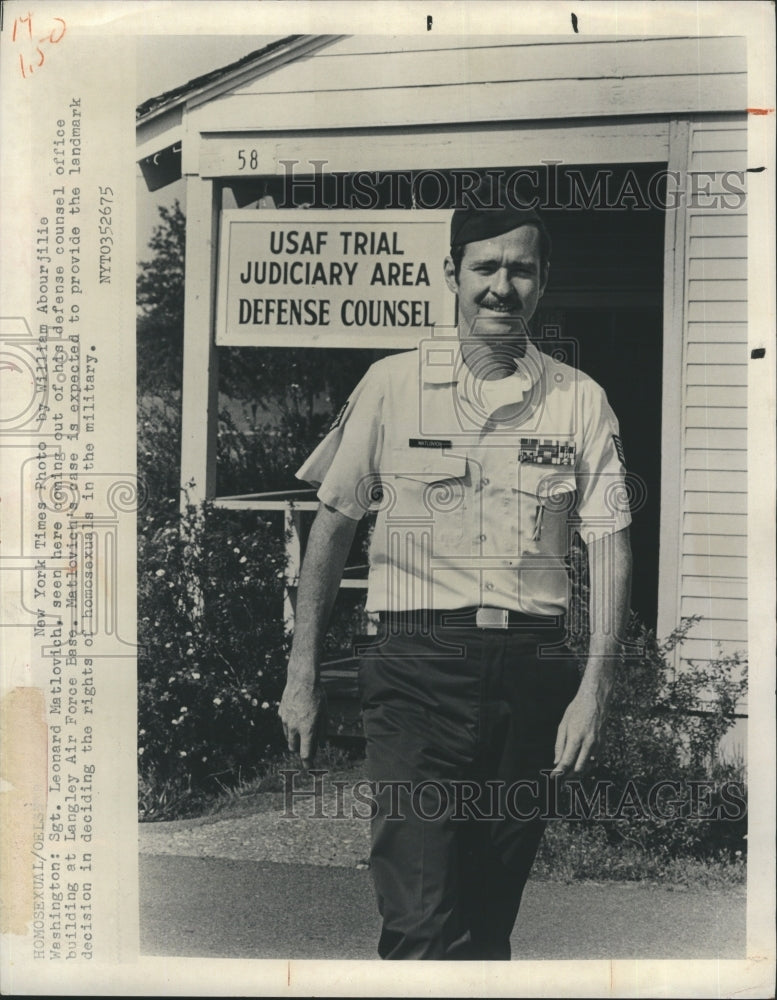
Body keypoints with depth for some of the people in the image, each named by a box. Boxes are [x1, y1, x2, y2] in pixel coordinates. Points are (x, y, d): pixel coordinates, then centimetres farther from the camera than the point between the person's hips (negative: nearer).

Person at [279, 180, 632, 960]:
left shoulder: (580, 401, 6)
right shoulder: (392, 384, 3)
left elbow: (608, 544, 4)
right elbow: (333, 523, 8)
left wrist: (595, 686, -7)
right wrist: (302, 676, 5)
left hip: (531, 669, 2)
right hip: (418, 667, -2)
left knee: (491, 913, 13)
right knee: (421, 923, -12)